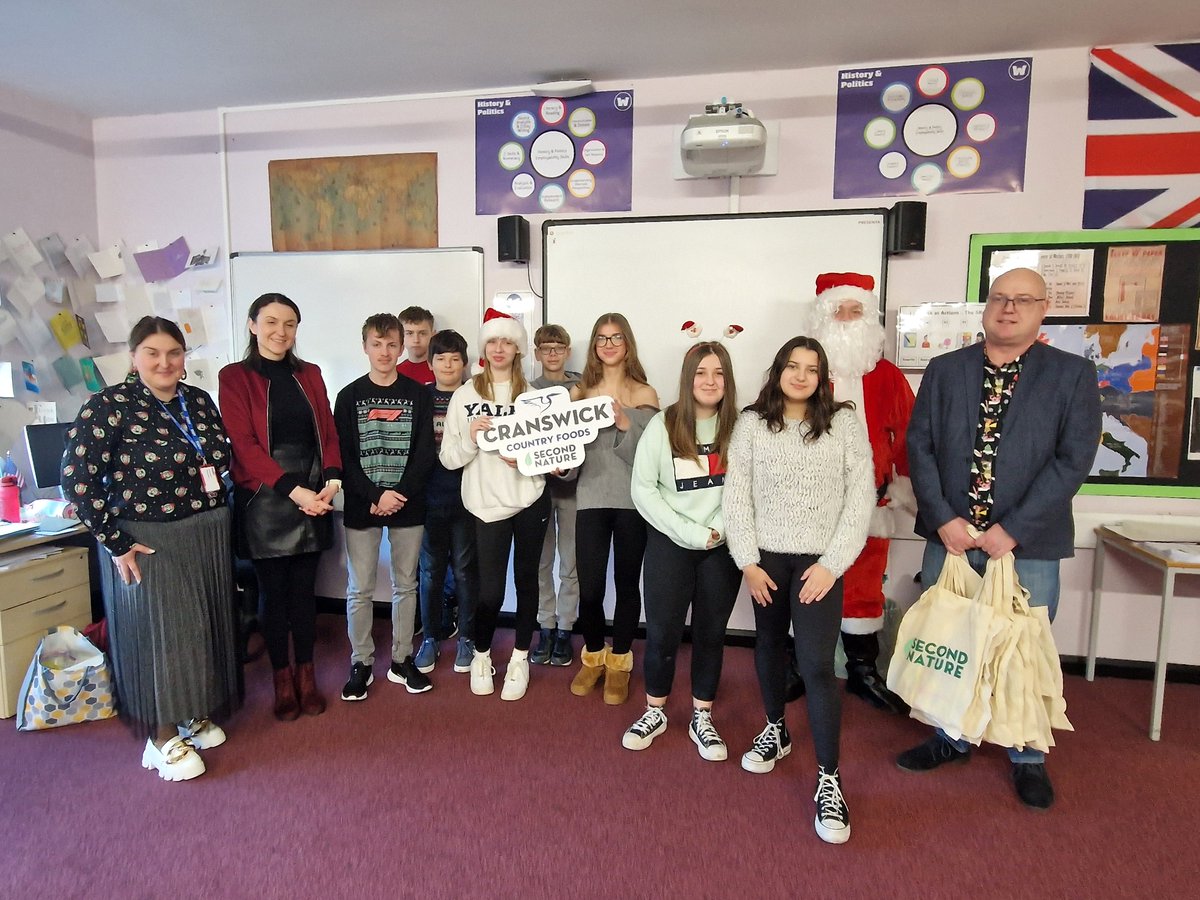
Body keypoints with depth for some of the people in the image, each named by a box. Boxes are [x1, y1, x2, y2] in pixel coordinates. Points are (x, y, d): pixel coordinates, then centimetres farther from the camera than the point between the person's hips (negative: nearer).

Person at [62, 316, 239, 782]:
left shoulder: (199, 400, 4)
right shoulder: (109, 406, -12)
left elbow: (221, 458, 14)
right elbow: (77, 480, -15)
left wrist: (216, 511, 5)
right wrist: (115, 543, -15)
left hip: (208, 534, 6)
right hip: (148, 542, -5)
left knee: (204, 627, 14)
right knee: (160, 633, 4)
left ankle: (196, 716, 34)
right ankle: (164, 738, 22)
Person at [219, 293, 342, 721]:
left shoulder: (309, 375, 10)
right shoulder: (234, 377, -2)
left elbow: (328, 432, 6)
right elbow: (244, 444, -10)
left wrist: (331, 480, -12)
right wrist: (293, 490, -18)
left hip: (314, 498, 3)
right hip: (264, 499, -3)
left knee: (304, 589, 11)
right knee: (274, 592, 7)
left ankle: (307, 677, 24)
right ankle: (283, 681, 22)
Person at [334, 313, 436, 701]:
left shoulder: (418, 394, 3)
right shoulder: (350, 396, 2)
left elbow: (424, 451, -2)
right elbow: (344, 456, -3)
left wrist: (399, 494, -13)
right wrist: (375, 497, -14)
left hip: (408, 506, 1)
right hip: (361, 507, 0)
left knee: (406, 585, 9)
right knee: (360, 589, 4)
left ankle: (401, 660, 22)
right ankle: (361, 663, 19)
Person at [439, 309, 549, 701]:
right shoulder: (465, 395, 1)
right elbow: (448, 458, 0)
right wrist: (471, 438, -18)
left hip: (530, 498, 1)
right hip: (488, 503, -1)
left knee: (526, 578, 11)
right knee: (490, 590, 1)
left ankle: (520, 658, 30)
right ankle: (481, 655, 29)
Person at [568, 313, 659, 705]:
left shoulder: (645, 394, 2)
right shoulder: (579, 392, 8)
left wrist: (626, 425, -20)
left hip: (632, 501, -1)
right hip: (591, 499, 1)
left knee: (627, 584, 7)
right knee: (589, 588, 1)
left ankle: (619, 663, 27)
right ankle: (593, 657, 28)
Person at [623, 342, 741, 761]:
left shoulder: (738, 428, -2)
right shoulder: (663, 425, -4)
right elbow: (642, 488, -7)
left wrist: (719, 529, -14)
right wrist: (690, 532, -12)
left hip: (723, 546, 1)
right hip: (669, 543, -1)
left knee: (711, 632, 11)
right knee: (662, 631, 4)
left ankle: (702, 718, 28)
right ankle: (655, 712, 27)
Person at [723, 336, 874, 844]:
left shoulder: (845, 422, -2)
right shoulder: (751, 424, 1)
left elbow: (861, 496, -5)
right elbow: (736, 495, 0)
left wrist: (832, 563, -11)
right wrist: (747, 562, -5)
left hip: (819, 560, -2)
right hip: (766, 557, 3)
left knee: (816, 665, -8)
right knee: (769, 646, 17)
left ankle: (829, 781, 5)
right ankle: (775, 730, 41)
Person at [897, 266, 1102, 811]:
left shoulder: (1074, 374, 0)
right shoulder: (944, 370, 5)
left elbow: (1073, 459, -7)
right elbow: (919, 446, 1)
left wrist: (1013, 531, -14)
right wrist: (944, 521, -9)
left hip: (1028, 545, -2)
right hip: (949, 538, 2)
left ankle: (1028, 758, 32)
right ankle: (951, 738, 33)